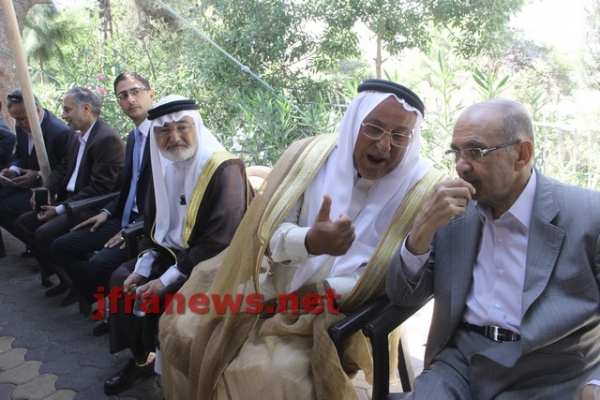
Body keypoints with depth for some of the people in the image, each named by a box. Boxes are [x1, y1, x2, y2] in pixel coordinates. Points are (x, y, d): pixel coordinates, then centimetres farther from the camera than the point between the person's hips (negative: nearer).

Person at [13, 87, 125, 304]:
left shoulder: (107, 139, -19)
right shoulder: (79, 137, 12)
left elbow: (99, 189, -24)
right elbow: (62, 169, 18)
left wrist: (61, 209, -20)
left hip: (94, 207, -10)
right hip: (71, 201, 10)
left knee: (45, 234, -23)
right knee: (23, 223, 6)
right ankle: (64, 275, 12)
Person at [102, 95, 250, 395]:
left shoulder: (224, 169, -23)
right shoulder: (164, 165, 2)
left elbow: (220, 241, -27)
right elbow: (152, 223, 12)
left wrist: (167, 280, -23)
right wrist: (142, 268, -2)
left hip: (210, 265, -8)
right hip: (172, 253, 8)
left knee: (157, 298, -20)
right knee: (121, 278, 2)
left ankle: (157, 360, 10)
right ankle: (141, 358, 16)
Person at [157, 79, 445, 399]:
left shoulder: (421, 189, -12)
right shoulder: (311, 154, -6)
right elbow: (268, 232, -9)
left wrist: (325, 292, -20)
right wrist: (309, 242, -31)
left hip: (340, 314, -3)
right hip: (272, 290, 4)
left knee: (271, 374, -27)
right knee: (183, 330, 1)